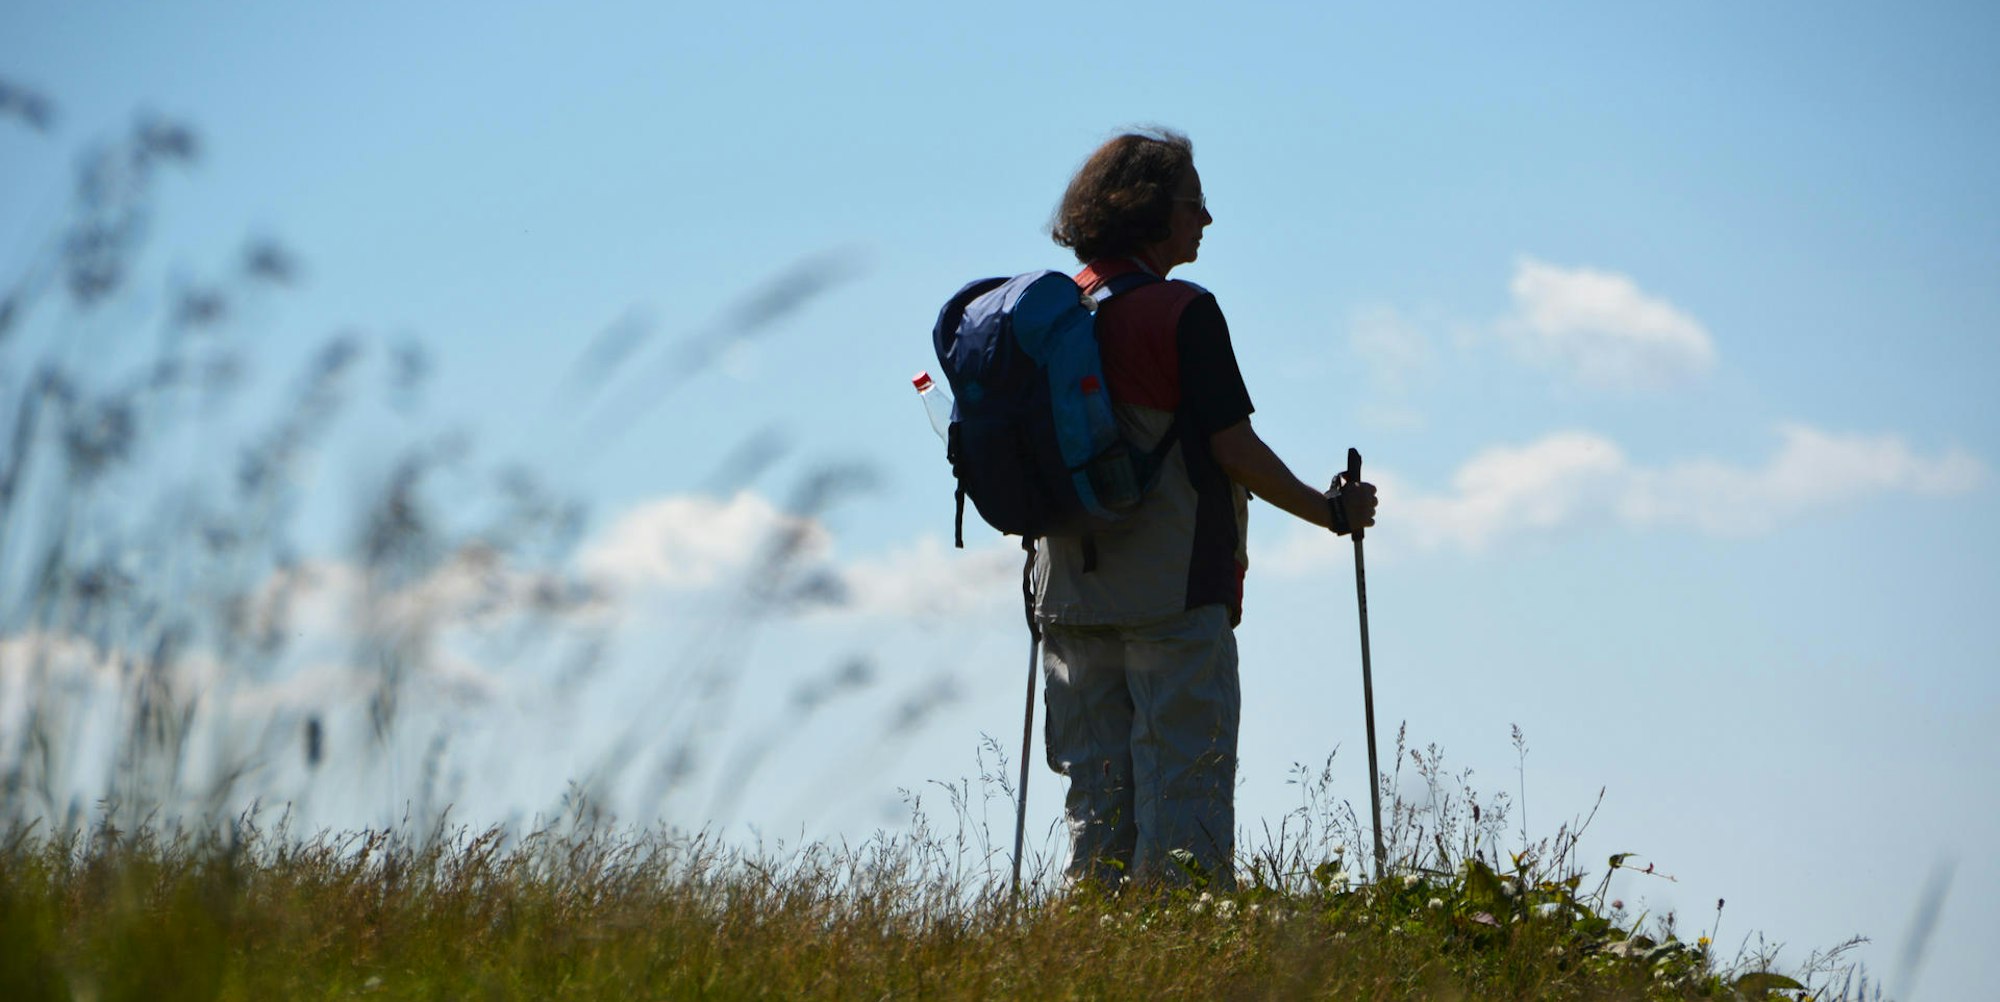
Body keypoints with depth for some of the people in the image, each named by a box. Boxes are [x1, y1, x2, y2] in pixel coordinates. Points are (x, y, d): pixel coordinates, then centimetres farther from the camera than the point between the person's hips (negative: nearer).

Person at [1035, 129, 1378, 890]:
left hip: (1073, 592, 7)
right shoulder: (1182, 313, -10)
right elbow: (1232, 446, -12)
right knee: (1184, 791, -3)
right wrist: (1332, 511, 0)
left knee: (1096, 796, 10)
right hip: (1174, 591, -6)